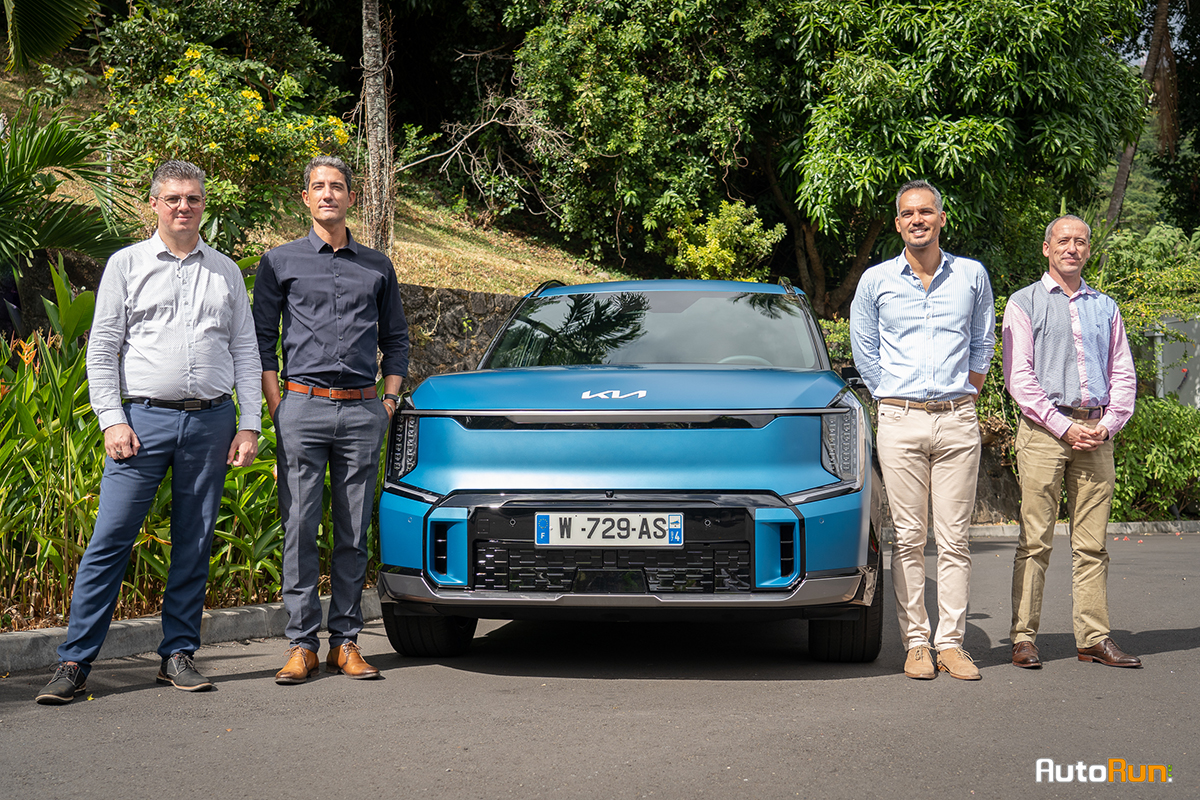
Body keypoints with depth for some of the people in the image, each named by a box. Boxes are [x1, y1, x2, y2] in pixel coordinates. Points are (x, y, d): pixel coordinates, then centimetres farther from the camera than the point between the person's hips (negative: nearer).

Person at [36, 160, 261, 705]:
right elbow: (102, 349, 3)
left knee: (195, 544, 6)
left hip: (212, 420, 3)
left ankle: (178, 654, 15)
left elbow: (245, 353, 13)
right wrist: (112, 421, -7)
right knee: (110, 540, -7)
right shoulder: (127, 264, 7)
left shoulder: (226, 272, 13)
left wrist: (249, 425, 4)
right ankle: (74, 663, -3)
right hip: (144, 417, -2)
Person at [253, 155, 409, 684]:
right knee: (300, 528, -5)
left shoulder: (377, 268, 16)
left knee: (354, 532, 3)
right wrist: (276, 404, -2)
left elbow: (396, 339, 20)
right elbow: (261, 339, 7)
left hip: (362, 411, 2)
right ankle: (302, 643, 0)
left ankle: (346, 641, 8)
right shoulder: (280, 262, 10)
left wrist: (389, 398, 8)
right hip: (303, 406, -2)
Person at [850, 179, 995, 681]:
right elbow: (864, 351, 13)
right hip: (900, 421, -1)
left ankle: (951, 643, 4)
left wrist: (964, 398, 12)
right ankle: (916, 643, 4)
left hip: (958, 421, 1)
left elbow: (983, 343, 18)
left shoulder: (972, 276, 8)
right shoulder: (875, 281, 6)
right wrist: (893, 400, 9)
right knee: (908, 538, -1)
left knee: (954, 539, 0)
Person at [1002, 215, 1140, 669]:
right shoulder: (1024, 303, 6)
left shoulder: (1104, 307, 19)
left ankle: (1094, 638, 5)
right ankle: (1023, 638, -2)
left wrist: (1108, 424, -1)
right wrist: (1063, 426, -10)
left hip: (1097, 432, 4)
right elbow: (1019, 377, -2)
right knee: (1036, 541, -5)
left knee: (1091, 543, 3)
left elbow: (1123, 374, 16)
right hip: (1043, 429, -4)